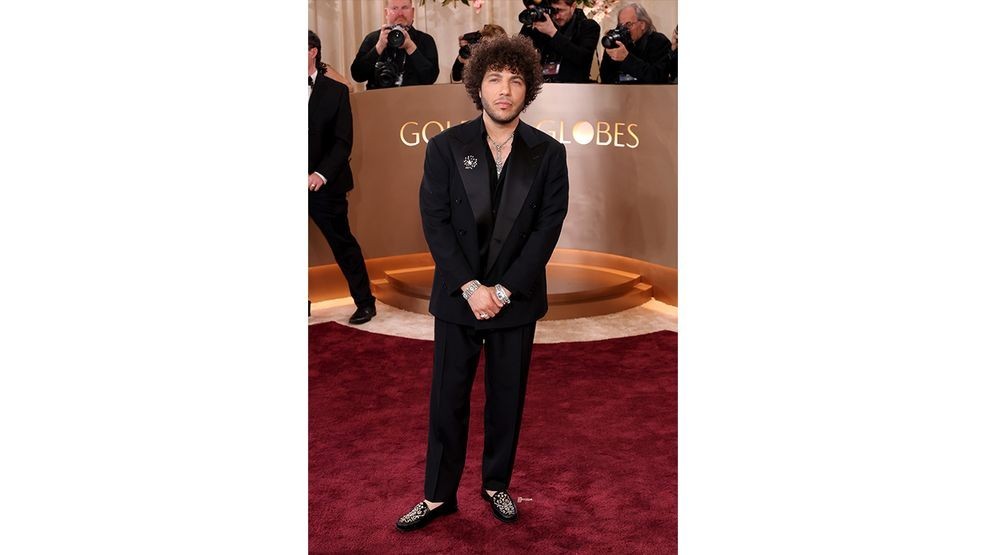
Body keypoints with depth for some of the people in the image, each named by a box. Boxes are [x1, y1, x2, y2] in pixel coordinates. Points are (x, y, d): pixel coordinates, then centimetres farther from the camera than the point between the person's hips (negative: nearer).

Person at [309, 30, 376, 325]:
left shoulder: (335, 91, 1)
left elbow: (343, 142, -4)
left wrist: (321, 174, -16)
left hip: (324, 185, -2)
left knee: (343, 243, 6)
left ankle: (365, 301, 18)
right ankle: (302, 303, 19)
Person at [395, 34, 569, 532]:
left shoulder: (548, 153, -2)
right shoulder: (446, 147, -3)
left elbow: (547, 228, -6)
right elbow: (435, 223, -6)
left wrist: (503, 290, -13)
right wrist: (470, 287, -15)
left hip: (517, 300, 1)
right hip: (458, 298, 0)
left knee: (507, 399, 12)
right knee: (447, 399, 7)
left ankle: (496, 484, 30)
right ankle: (439, 495, 21)